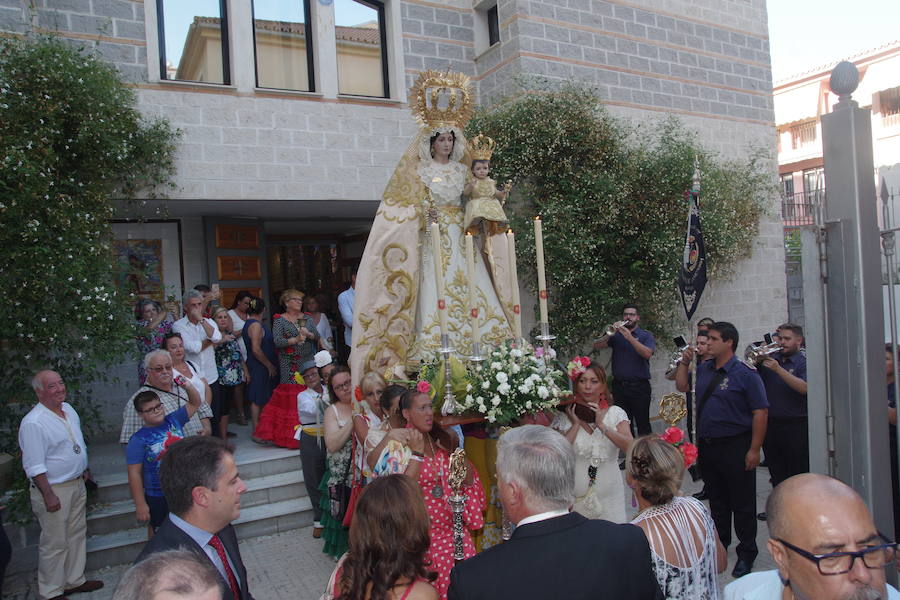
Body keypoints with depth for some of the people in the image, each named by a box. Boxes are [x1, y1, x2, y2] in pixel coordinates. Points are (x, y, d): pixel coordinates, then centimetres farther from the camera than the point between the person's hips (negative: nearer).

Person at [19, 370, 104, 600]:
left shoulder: (68, 409, 4)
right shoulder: (33, 423, -22)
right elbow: (34, 466, -21)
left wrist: (84, 468, 22)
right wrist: (48, 495, -21)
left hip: (77, 484, 8)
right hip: (54, 490, -8)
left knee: (76, 534, 18)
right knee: (55, 543, 4)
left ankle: (75, 580, 33)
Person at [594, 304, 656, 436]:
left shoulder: (646, 335, 4)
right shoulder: (616, 335, 11)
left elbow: (647, 353, -15)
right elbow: (597, 345, -1)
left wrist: (630, 337, -22)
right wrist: (610, 334, -17)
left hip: (639, 386, -3)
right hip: (619, 385, 3)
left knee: (643, 424, -3)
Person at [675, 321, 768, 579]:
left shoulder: (745, 374, -13)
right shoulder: (704, 369, 7)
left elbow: (760, 412, -14)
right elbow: (681, 386, 19)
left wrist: (754, 449, -16)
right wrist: (684, 362, 5)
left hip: (735, 448, -6)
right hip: (707, 446, 6)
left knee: (742, 503, 6)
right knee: (716, 500, 20)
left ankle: (746, 554, 21)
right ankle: (719, 545, 36)